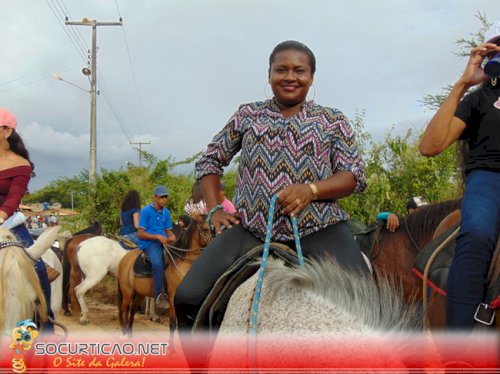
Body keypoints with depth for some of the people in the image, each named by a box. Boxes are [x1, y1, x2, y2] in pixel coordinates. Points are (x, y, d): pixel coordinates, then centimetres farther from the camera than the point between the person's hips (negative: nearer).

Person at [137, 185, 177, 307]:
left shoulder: (166, 212, 13)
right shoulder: (146, 211, -5)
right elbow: (140, 233, -8)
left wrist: (171, 237, -6)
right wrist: (158, 236, -17)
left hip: (163, 242, 6)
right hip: (149, 242, -6)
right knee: (158, 263, -33)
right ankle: (159, 295, -27)